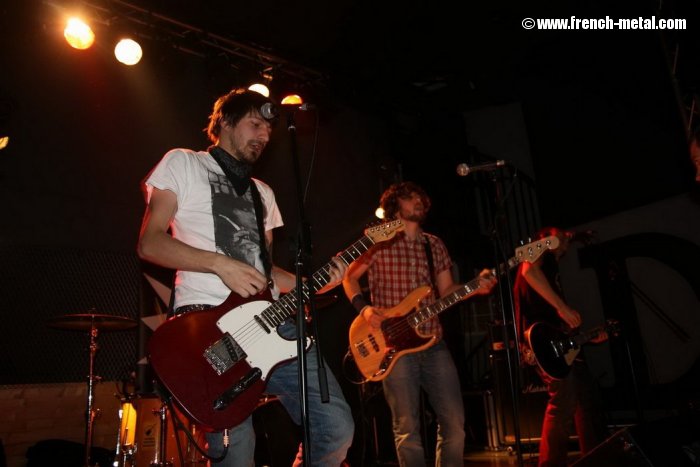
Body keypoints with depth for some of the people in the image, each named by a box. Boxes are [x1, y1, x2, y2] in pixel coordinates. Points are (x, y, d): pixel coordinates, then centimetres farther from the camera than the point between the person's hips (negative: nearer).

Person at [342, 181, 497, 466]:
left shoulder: (435, 245, 14)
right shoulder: (378, 242, -1)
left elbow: (446, 290, 13)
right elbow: (349, 277, 6)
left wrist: (475, 287, -5)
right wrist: (363, 308, -9)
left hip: (434, 344, 5)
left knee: (454, 421, 6)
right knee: (407, 427, 1)